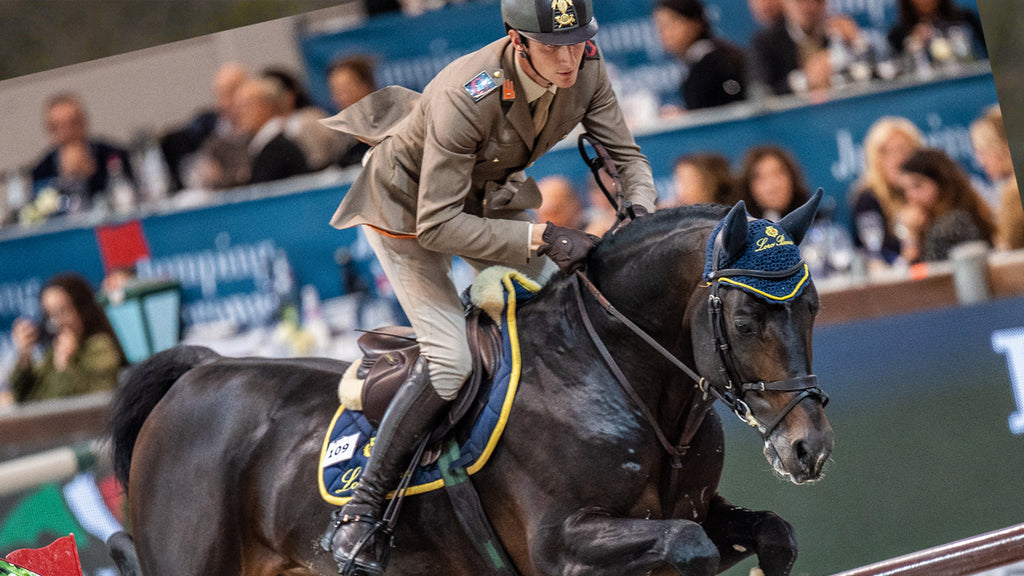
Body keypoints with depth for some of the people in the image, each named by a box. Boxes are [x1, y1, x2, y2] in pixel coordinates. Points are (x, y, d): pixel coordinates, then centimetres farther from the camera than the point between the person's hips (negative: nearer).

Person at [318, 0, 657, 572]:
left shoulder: (586, 71, -23)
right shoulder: (465, 98, -41)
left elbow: (626, 155, -8)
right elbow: (437, 225, -38)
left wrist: (643, 214, -29)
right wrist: (540, 236, -42)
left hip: (485, 194, 7)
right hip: (407, 206, -7)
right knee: (450, 363, -19)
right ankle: (359, 514, -11)